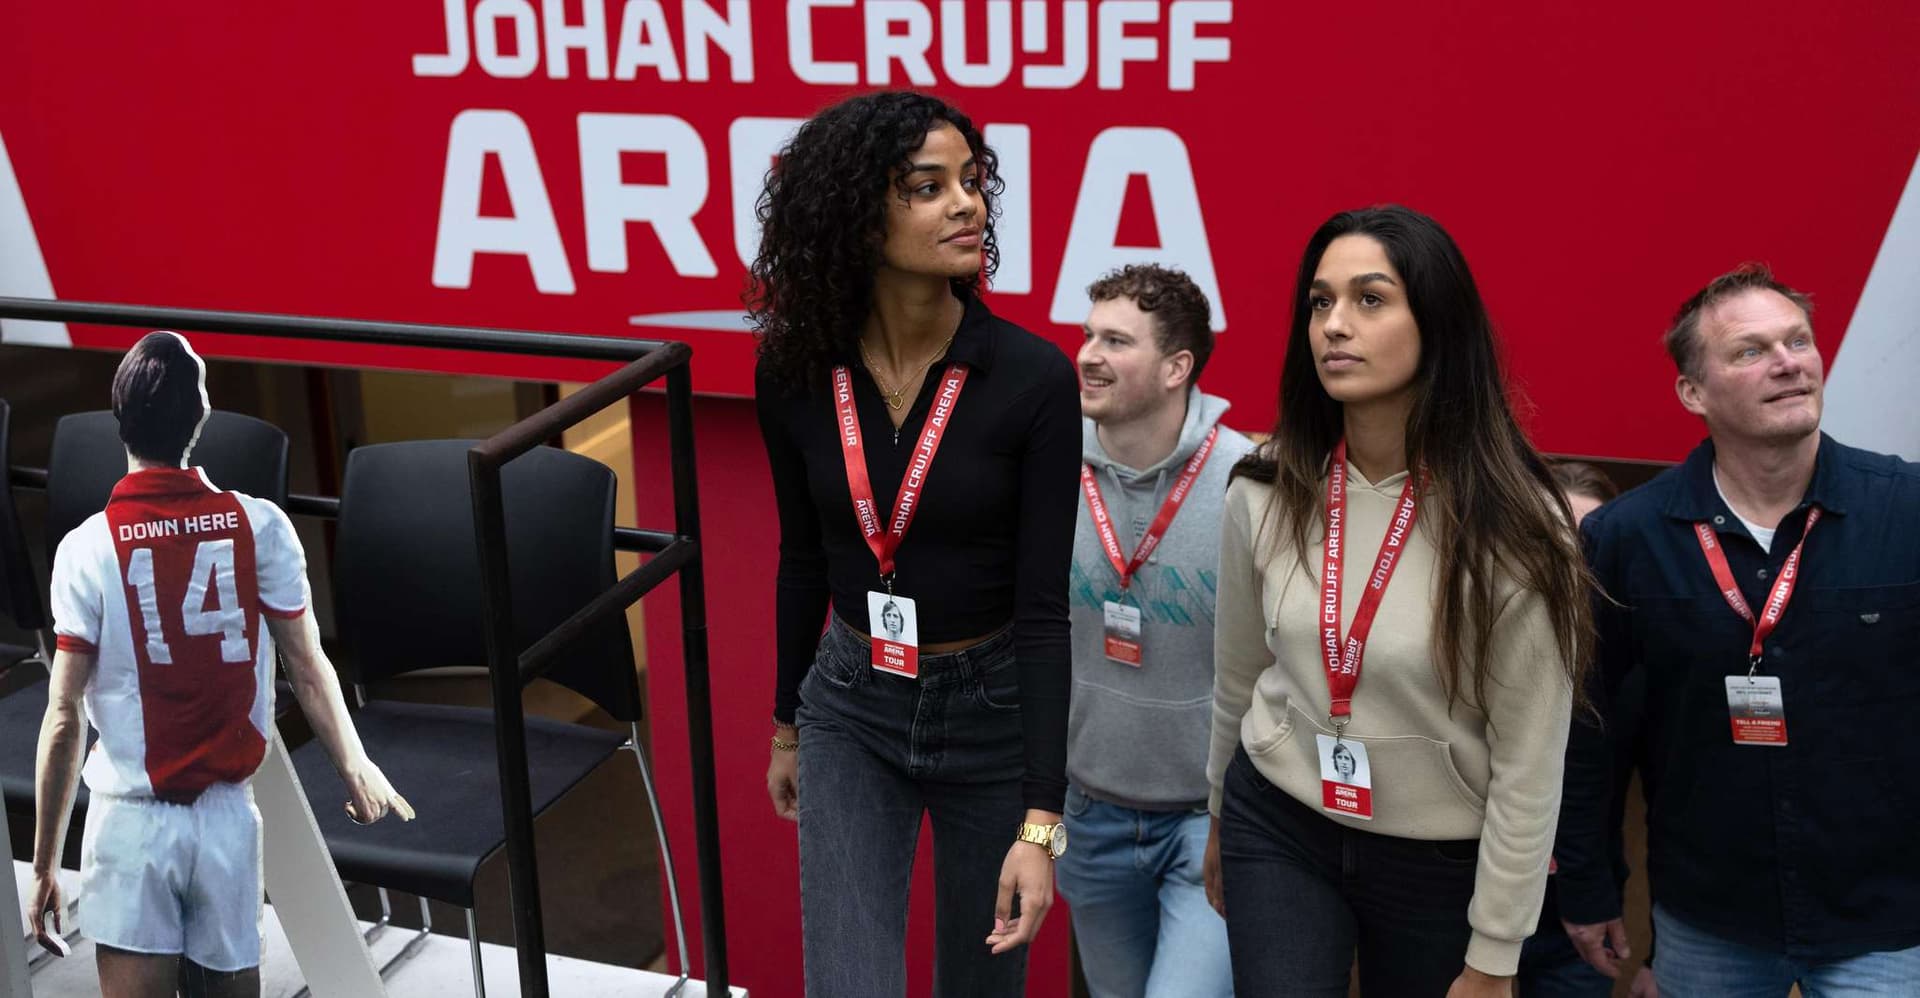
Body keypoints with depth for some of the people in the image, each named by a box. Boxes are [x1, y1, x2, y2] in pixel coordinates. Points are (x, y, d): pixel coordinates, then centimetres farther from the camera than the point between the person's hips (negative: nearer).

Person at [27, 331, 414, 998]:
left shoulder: (87, 548, -8)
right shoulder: (260, 527, -5)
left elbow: (64, 722, -7)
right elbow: (310, 672, 0)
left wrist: (43, 866, 2)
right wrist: (357, 768, 16)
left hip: (131, 821, -2)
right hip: (228, 817, 2)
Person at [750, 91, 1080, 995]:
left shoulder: (1033, 378, -19)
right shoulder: (795, 372, -10)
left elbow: (1044, 609, -17)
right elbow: (803, 560, 4)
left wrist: (1040, 821, -19)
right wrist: (787, 726, 14)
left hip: (993, 710, -1)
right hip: (852, 709, 2)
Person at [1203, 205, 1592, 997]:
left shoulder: (1510, 525, -19)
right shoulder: (1265, 494, -7)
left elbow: (1529, 764, -13)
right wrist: (1219, 826, 18)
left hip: (1442, 860, -2)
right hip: (1277, 828, 2)